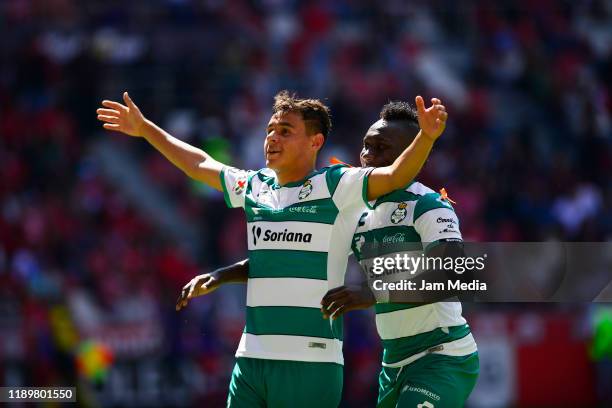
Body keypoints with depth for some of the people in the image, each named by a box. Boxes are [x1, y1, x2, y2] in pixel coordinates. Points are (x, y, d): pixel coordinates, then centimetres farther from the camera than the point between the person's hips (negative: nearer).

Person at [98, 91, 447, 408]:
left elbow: (396, 175, -16)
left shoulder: (336, 186, -3)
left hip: (311, 362, -6)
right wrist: (146, 129, 37)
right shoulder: (253, 187, 14)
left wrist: (427, 136, -34)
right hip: (251, 357, 6)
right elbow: (198, 164, 28)